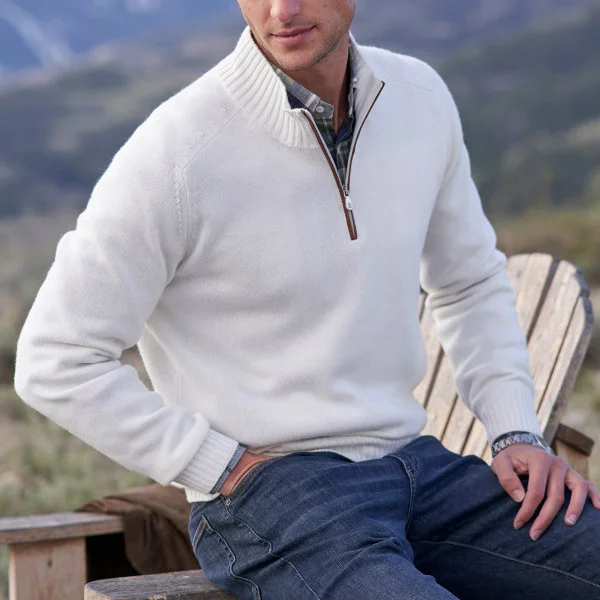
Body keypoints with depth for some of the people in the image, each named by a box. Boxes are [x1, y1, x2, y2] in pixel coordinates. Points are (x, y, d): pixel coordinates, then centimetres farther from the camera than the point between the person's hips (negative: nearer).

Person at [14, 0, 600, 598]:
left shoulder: (419, 96, 5)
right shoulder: (175, 150, -13)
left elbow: (471, 284, 21)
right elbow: (55, 364, -9)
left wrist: (517, 434, 6)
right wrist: (228, 470, -11)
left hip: (416, 461, 6)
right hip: (265, 499, -6)